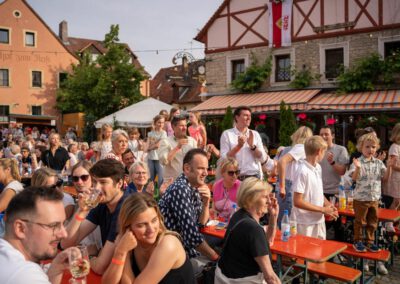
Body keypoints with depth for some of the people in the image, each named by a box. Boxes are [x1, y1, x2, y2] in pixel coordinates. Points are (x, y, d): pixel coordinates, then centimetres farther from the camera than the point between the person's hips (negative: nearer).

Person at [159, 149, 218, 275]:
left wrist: (206, 202, -5)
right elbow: (192, 235, -25)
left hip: (187, 248, 9)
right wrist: (215, 256, -13)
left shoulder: (194, 188, 6)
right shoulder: (181, 189, -22)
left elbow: (201, 223, 12)